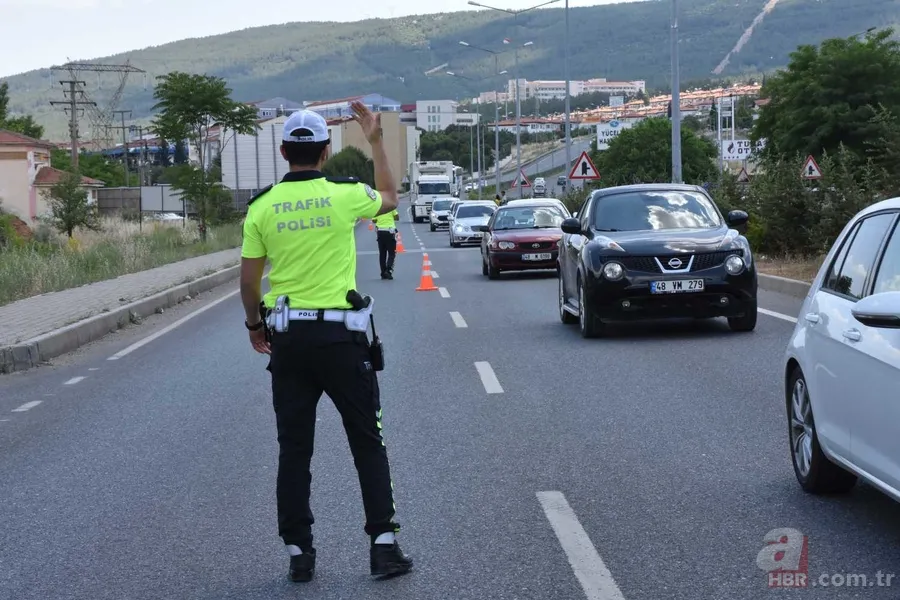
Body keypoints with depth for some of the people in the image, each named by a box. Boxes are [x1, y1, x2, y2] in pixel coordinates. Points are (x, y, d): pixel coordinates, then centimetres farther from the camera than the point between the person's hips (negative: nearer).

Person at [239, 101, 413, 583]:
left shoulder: (262, 206, -1)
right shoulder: (345, 194, -5)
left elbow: (248, 280, 4)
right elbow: (390, 198, 17)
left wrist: (255, 325, 20)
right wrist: (376, 141, 23)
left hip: (287, 338, 2)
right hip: (340, 335, -2)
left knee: (294, 449, 8)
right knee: (367, 443, 7)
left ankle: (299, 552, 10)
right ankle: (383, 542, 5)